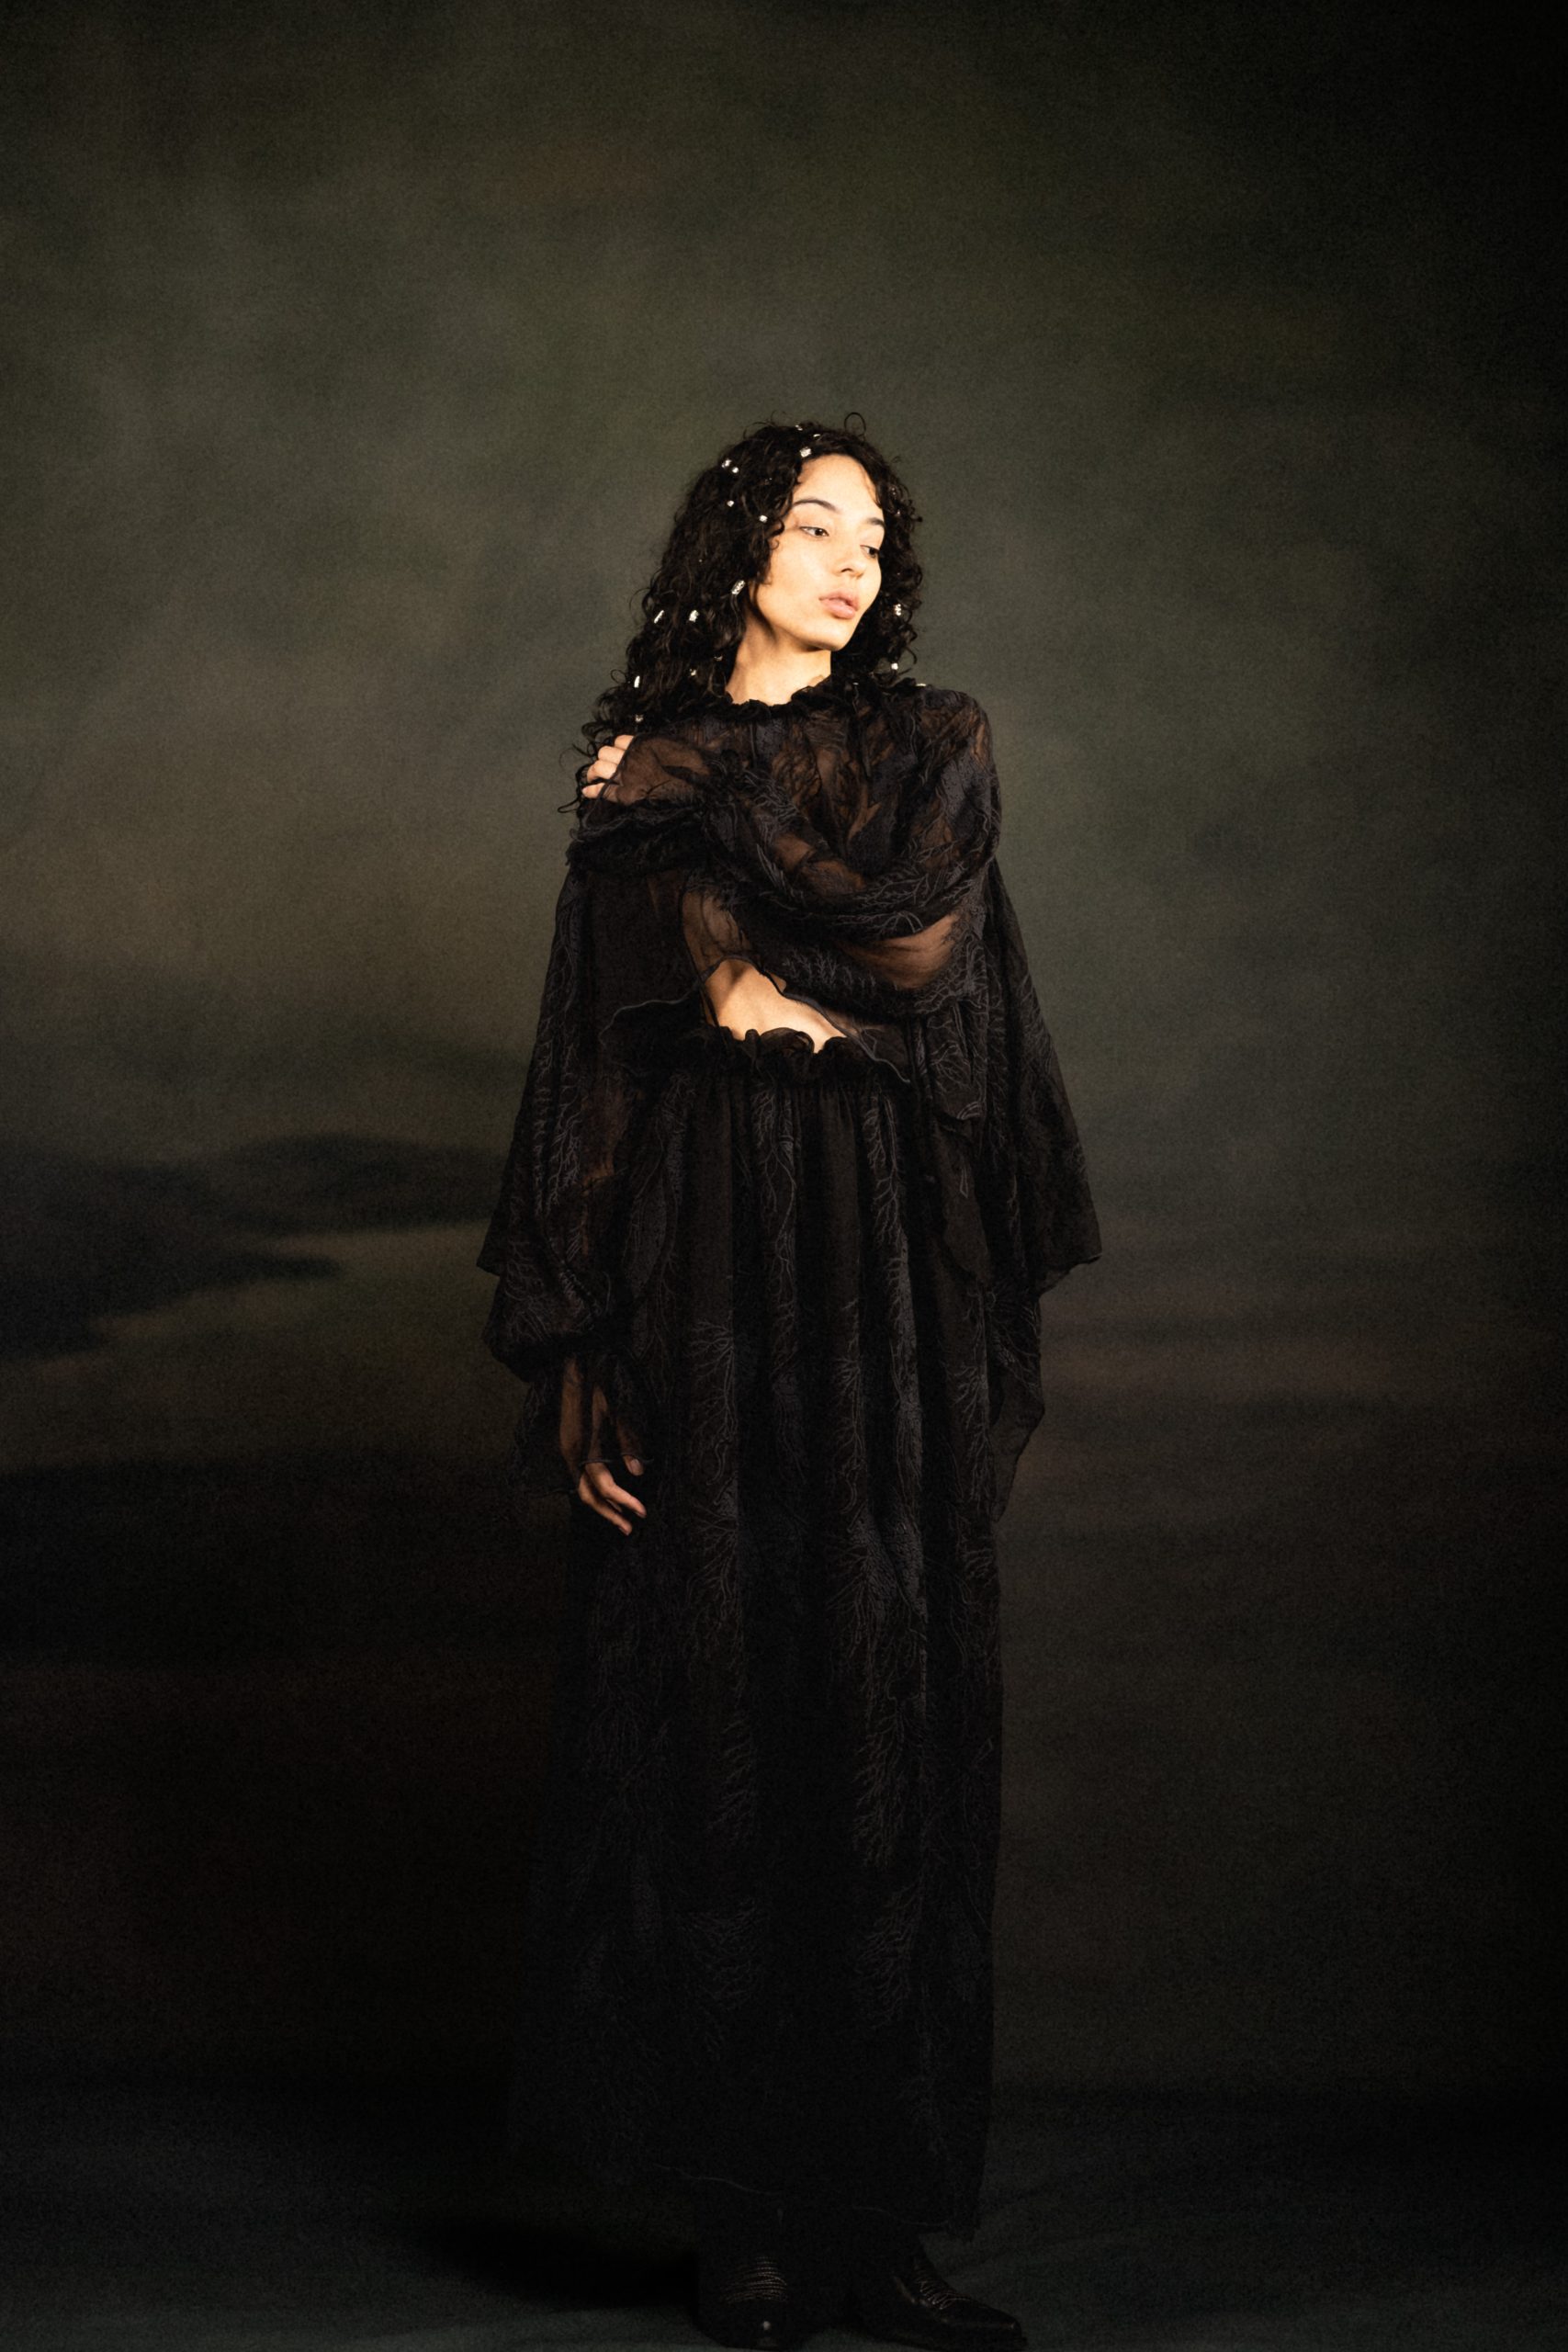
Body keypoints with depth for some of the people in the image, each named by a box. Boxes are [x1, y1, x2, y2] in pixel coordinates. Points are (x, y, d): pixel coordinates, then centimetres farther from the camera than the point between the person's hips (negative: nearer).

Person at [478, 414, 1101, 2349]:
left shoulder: (928, 744, 11)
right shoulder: (633, 793, 11)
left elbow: (913, 923, -10)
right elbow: (588, 1070, 5)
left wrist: (698, 801, 1)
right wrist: (573, 1352, -4)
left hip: (882, 1276, 0)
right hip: (698, 1279, 0)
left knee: (884, 1723, -2)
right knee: (711, 1723, -2)